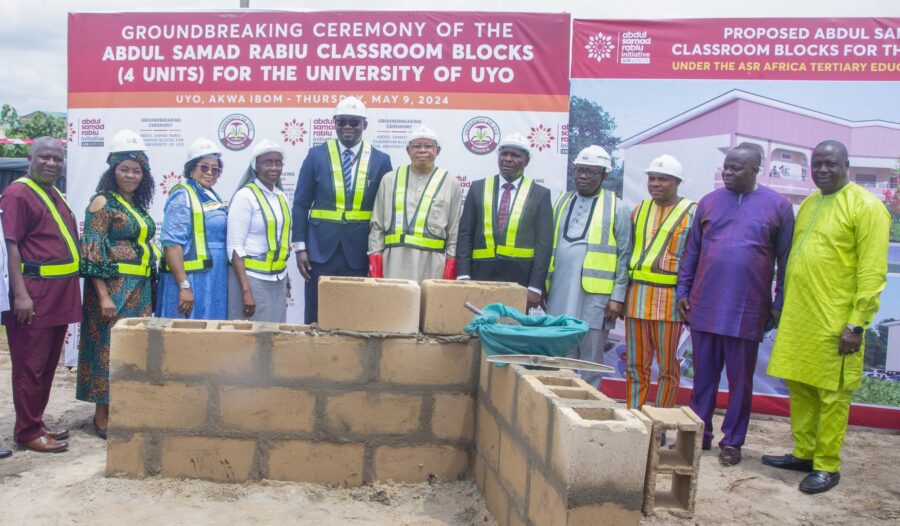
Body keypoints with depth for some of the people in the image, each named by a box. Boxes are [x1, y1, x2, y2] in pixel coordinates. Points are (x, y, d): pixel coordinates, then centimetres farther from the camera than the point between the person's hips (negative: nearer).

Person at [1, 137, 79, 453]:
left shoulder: (55, 196, 17)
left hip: (59, 295, 9)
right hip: (34, 294, -9)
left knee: (48, 365, 14)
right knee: (30, 366, 0)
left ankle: (37, 423, 25)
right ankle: (27, 432, 9)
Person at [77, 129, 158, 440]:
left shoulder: (139, 205, 14)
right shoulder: (103, 203, -8)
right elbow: (92, 253, -14)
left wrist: (150, 288, 15)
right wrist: (104, 296, -20)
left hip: (140, 288, 7)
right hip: (113, 287, -7)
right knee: (110, 347, -1)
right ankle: (102, 416, 9)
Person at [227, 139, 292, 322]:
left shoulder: (281, 196, 9)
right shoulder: (245, 196, -11)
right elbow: (235, 246, -14)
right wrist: (246, 290, -20)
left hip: (278, 279, 6)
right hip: (252, 278, -6)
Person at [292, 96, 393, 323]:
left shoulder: (380, 160, 3)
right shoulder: (316, 155, 2)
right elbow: (301, 204, 4)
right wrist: (300, 247, -2)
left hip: (360, 251, 0)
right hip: (321, 248, 0)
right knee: (316, 316, 4)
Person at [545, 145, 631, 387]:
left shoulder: (616, 208, 1)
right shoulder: (562, 202, 14)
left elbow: (624, 256, -1)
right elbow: (549, 246, 13)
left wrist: (618, 297, -6)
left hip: (595, 297, -4)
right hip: (560, 295, 4)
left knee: (590, 361, 5)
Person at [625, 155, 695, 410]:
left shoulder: (691, 212, -1)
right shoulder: (639, 210, 14)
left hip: (669, 299, -4)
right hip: (636, 295, 5)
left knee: (667, 367, 4)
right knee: (635, 365, 9)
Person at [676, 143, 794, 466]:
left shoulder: (777, 206, 0)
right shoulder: (709, 202, 7)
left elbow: (786, 260, 2)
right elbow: (691, 252, 11)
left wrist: (779, 303, -1)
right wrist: (682, 291, 7)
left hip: (747, 312, -2)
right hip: (704, 308, 2)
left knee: (740, 380, 8)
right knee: (703, 375, 11)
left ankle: (732, 441, 21)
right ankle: (699, 434, 23)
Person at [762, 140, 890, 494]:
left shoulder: (865, 206, -7)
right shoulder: (808, 205, 15)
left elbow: (872, 272, -12)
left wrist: (857, 324, -16)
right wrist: (786, 307, 17)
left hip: (834, 322, -7)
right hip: (797, 318, 7)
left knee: (832, 395, 3)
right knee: (799, 388, 13)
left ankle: (827, 467, 15)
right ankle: (803, 454, 27)